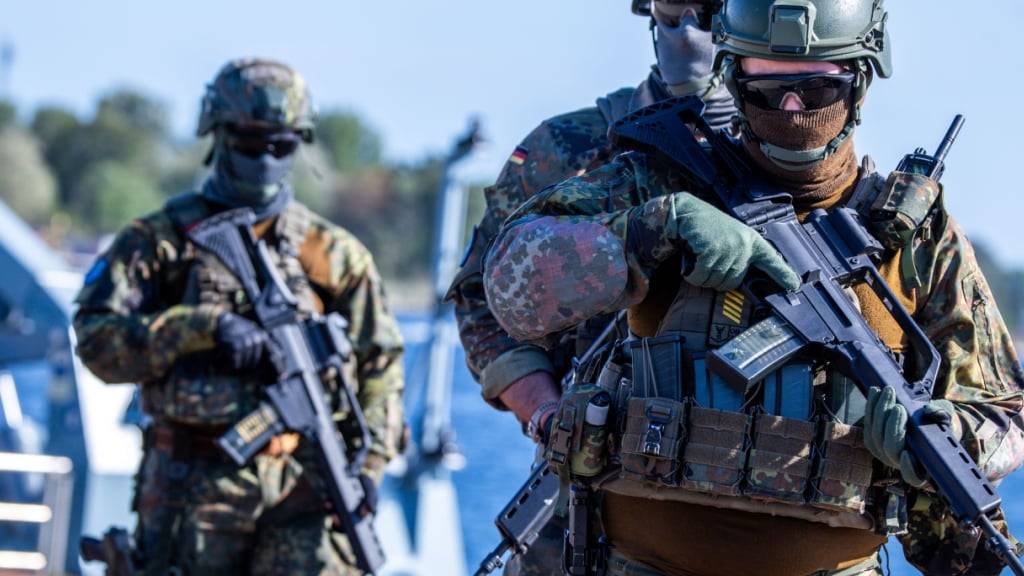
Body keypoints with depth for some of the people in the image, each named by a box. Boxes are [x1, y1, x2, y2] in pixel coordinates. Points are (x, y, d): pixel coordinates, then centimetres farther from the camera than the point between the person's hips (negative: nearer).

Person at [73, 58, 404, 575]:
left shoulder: (334, 253, 11)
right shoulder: (160, 241, 5)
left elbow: (380, 364, 14)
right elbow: (97, 340, -7)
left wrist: (369, 463, 1)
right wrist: (206, 326, -17)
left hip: (302, 487, 1)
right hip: (193, 487, -1)